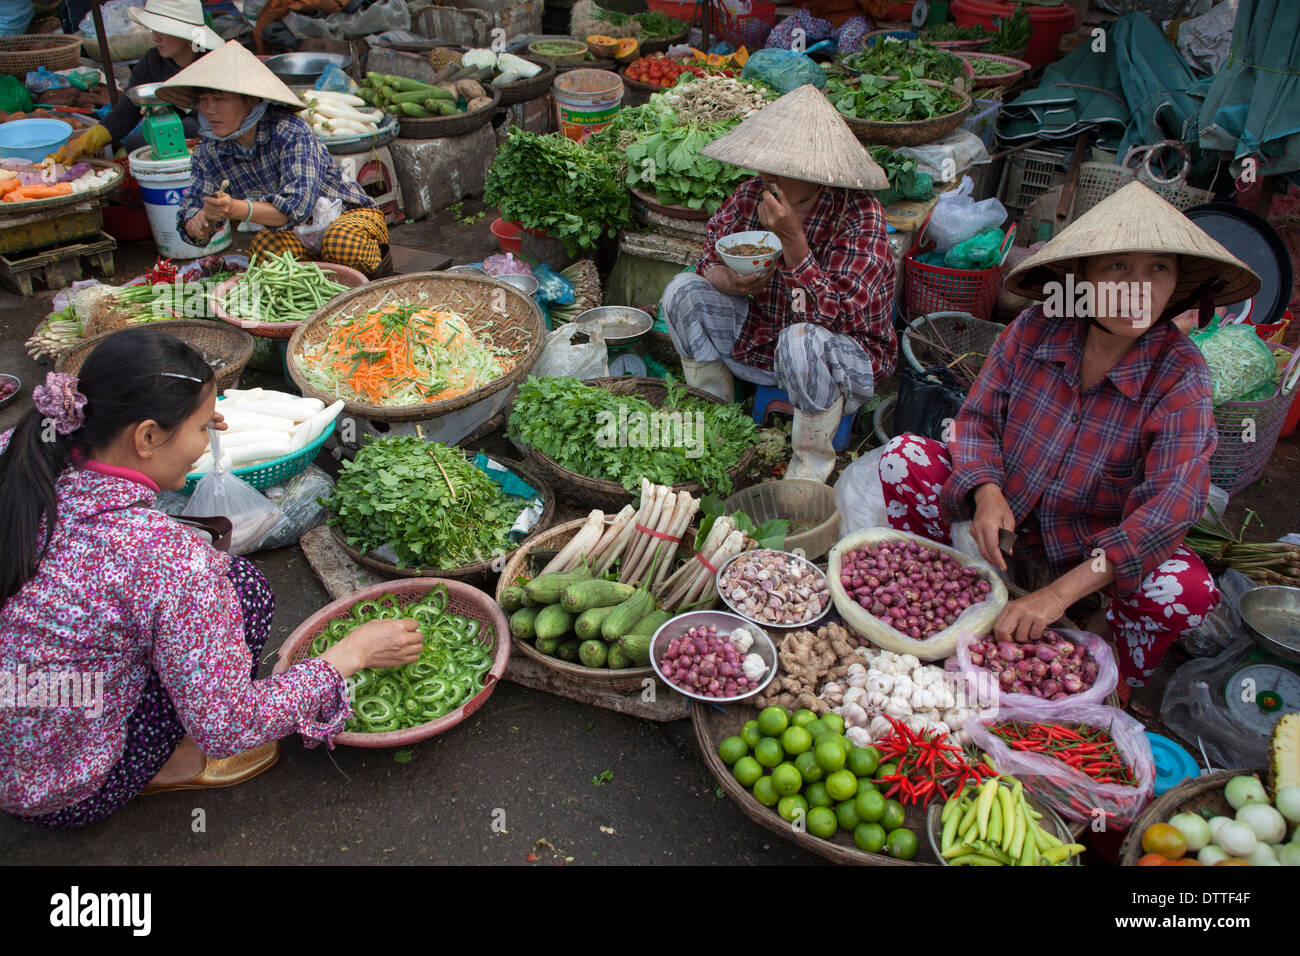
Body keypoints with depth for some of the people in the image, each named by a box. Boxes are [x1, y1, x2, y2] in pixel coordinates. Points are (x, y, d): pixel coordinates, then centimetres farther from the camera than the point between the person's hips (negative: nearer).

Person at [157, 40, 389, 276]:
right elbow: (190, 209, -4)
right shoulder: (210, 152, -5)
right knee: (261, 247, -29)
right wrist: (199, 223, -30)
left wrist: (237, 209, -48)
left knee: (342, 242, -39)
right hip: (297, 233, 5)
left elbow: (298, 206, -33)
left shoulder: (290, 133, -23)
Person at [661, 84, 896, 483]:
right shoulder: (751, 195, -9)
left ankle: (814, 458, -12)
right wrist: (732, 281, -25)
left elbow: (833, 313, -31)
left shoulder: (859, 217, -23)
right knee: (682, 292, -9)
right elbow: (712, 262, 0)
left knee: (801, 341, -40)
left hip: (848, 354, -5)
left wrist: (792, 239, -39)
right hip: (760, 338, 6)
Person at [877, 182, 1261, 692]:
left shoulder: (1180, 373, -19)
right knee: (905, 456, -19)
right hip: (1008, 514, 2)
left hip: (1103, 543, -1)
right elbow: (976, 419, -5)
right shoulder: (1033, 329, -13)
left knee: (1190, 591, -30)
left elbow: (1173, 501, -29)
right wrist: (987, 492, -29)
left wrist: (1058, 594, -38)